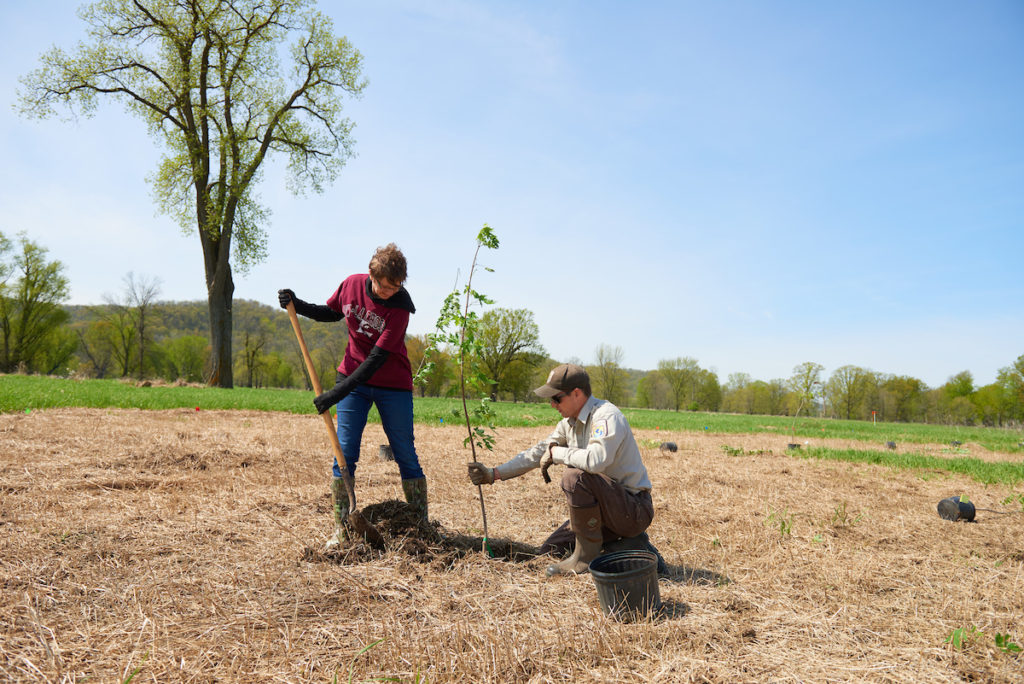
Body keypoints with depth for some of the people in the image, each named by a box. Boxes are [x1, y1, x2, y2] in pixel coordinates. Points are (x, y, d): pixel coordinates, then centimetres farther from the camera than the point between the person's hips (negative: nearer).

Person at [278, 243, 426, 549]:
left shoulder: (400, 306, -21)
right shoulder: (352, 285, -7)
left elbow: (377, 358, -24)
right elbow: (332, 313, 15)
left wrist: (338, 393, -27)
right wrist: (296, 305, -1)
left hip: (392, 386, -3)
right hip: (353, 378, 3)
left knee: (406, 457, 0)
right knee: (344, 453, -2)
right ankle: (341, 530, 8)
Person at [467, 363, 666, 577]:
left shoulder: (607, 416, -22)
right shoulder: (569, 422, 6)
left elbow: (596, 460, -39)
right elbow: (538, 452, 11)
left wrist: (556, 452, -22)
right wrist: (494, 473, 4)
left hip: (635, 509, -9)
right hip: (606, 506, 9)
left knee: (575, 477, -31)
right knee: (550, 551, 9)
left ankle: (588, 555, -14)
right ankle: (630, 546, 9)